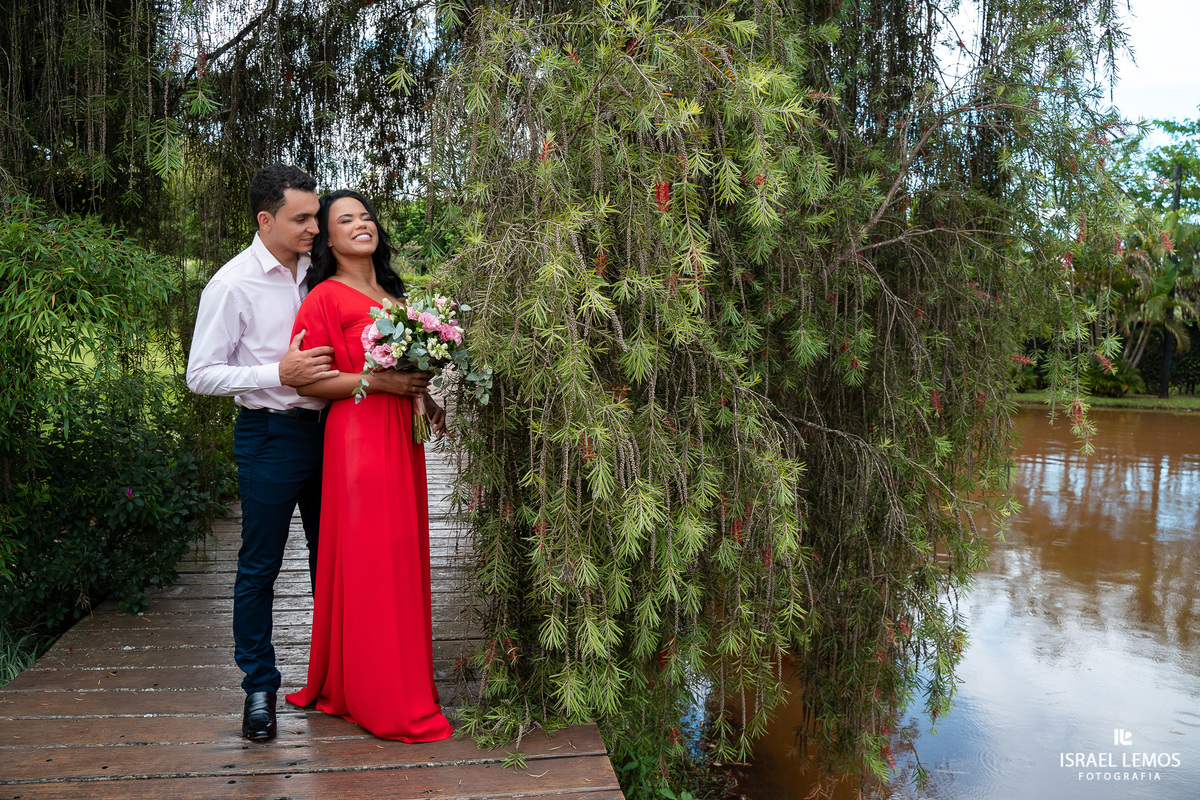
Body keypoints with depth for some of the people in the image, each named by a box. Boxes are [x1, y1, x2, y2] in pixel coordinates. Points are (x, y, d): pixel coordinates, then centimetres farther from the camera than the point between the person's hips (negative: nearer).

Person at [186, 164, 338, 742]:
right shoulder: (233, 284, -9)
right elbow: (201, 375, -9)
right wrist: (278, 375, -20)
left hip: (325, 428, 5)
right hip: (270, 434, -5)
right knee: (260, 564, 4)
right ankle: (259, 688, 21)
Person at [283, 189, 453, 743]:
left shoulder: (392, 295, 17)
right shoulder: (326, 297, -6)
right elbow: (308, 380, -13)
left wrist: (425, 397, 11)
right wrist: (379, 381, -18)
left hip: (402, 433, 8)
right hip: (358, 436, -8)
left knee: (403, 552, 12)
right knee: (369, 559, -2)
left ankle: (403, 675, 27)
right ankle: (383, 701, 9)